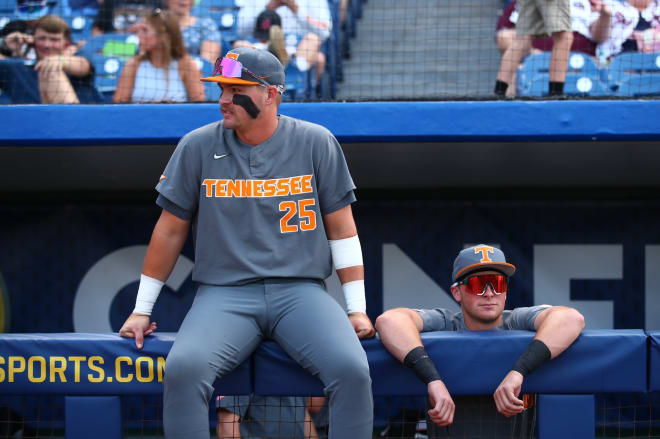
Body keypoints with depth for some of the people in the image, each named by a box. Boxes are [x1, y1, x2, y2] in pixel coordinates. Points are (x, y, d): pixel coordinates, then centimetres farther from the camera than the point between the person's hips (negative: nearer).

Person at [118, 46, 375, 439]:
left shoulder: (316, 143, 5)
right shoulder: (198, 147, 5)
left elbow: (342, 230, 9)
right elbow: (171, 231, 12)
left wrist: (357, 308, 4)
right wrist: (142, 310, 13)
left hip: (300, 291, 0)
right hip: (225, 294, 0)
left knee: (352, 370, -27)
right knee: (184, 368, -30)